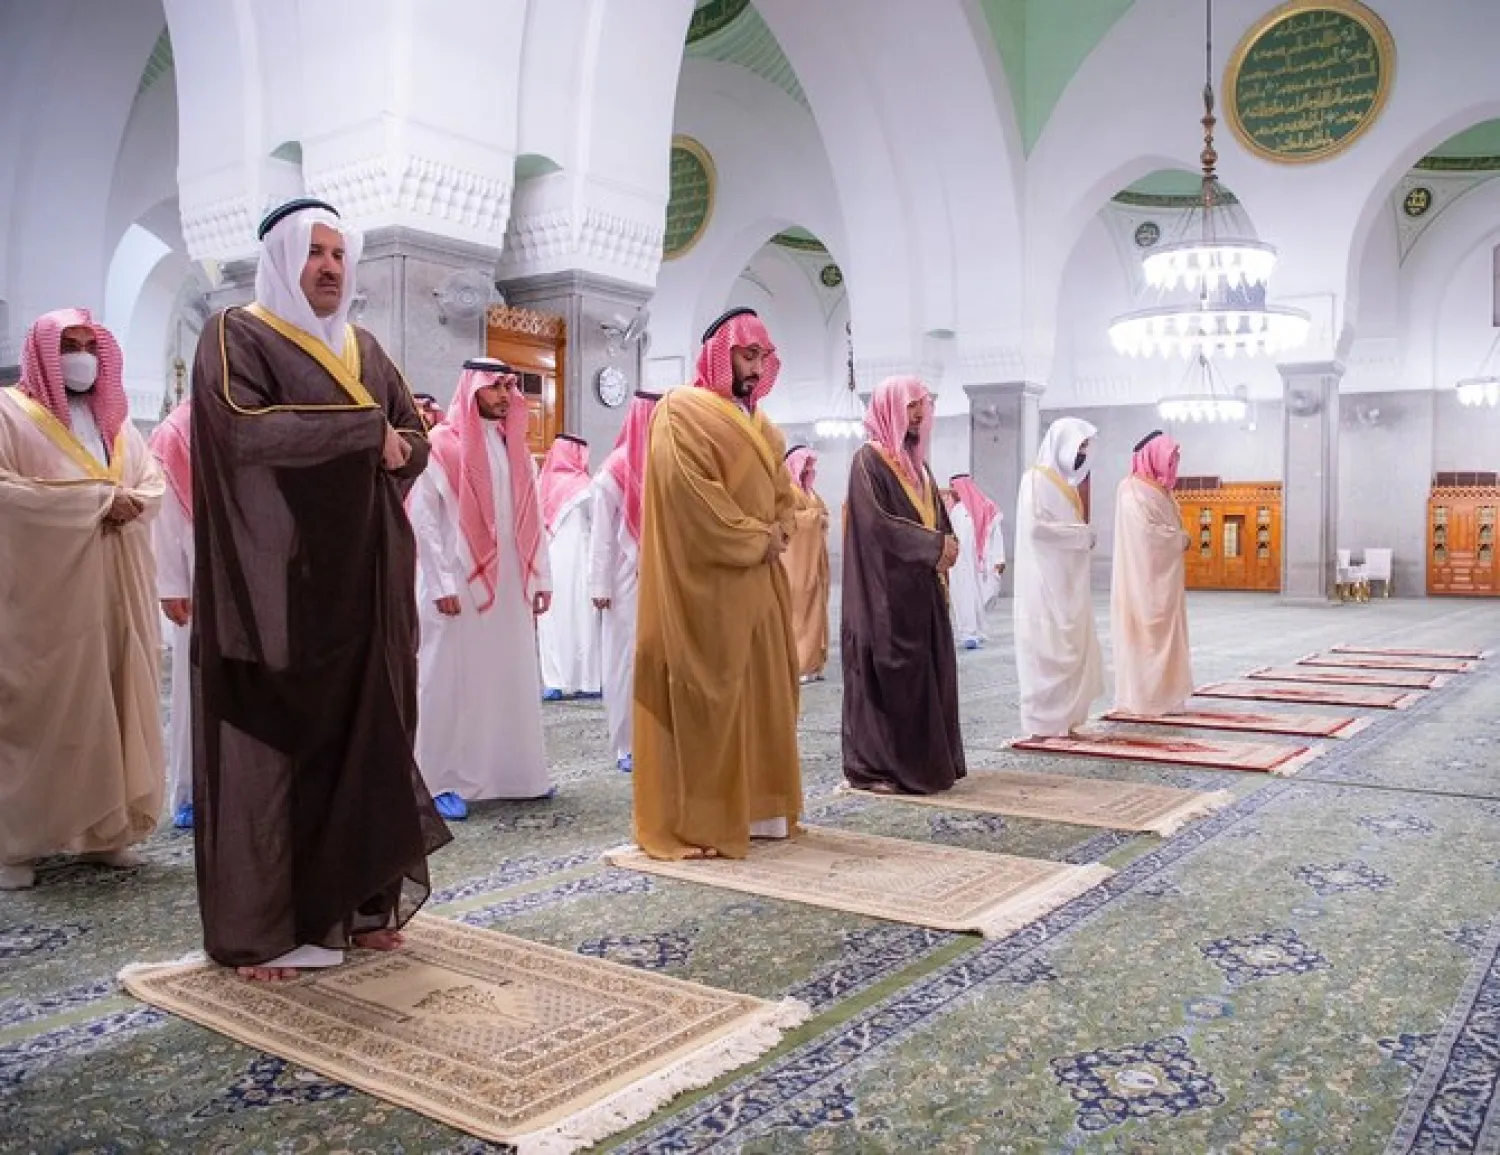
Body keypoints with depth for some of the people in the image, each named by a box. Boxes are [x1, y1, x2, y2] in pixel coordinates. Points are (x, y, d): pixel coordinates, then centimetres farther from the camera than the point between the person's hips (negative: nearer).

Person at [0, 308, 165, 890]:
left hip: (114, 590, 5)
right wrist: (97, 497, -16)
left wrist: (131, 503, -9)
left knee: (111, 701, 4)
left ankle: (105, 828, 11)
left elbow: (156, 482, 15)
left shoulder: (114, 420, 18)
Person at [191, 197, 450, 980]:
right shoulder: (235, 336, -2)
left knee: (368, 733, 7)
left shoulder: (364, 349, 18)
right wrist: (363, 430, -14)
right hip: (274, 574, -6)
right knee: (270, 743, -3)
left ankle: (360, 903, 17)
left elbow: (417, 437, 16)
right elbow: (244, 428, -19)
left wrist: (393, 449, -7)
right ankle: (257, 929, 5)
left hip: (363, 573, 6)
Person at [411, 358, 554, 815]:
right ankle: (444, 782, 6)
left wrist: (541, 577, 8)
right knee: (452, 678, -1)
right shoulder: (441, 445, -4)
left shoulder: (516, 448, 13)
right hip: (458, 584, -6)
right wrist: (443, 582, -14)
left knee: (514, 677, 9)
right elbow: (423, 518, -9)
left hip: (509, 584, 6)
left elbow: (532, 519, 13)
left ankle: (514, 772, 20)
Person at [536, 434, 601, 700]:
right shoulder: (582, 485, -6)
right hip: (576, 560, -4)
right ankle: (584, 681, 3)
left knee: (551, 619, 5)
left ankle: (552, 681, 4)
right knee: (578, 616, 1)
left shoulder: (542, 483, 5)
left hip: (546, 560, 4)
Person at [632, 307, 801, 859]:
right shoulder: (681, 410, -6)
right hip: (707, 583, -9)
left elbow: (784, 491, 22)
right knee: (706, 699, -6)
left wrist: (778, 533, 0)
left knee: (762, 693, 11)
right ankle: (694, 823, 1)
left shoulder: (757, 424, 20)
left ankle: (756, 808, 21)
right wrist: (756, 540, -14)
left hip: (759, 583, 9)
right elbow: (691, 491, -18)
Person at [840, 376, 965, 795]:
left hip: (922, 590, 8)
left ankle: (925, 759, 17)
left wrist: (946, 545, -6)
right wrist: (935, 545, -16)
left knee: (928, 671, 9)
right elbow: (878, 523, -18)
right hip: (886, 591, -8)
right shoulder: (869, 459, -8)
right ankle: (876, 765, 3)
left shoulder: (917, 461, 17)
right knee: (888, 674, -5)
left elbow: (939, 516, 16)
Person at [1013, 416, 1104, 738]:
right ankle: (1044, 723, 0)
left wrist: (1083, 537, 2)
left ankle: (1062, 718, 13)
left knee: (1072, 648, 8)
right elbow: (1036, 526, -19)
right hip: (1046, 581, -9)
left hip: (1067, 581, 9)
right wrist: (1082, 534, -12)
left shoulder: (1065, 480, 16)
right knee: (1049, 649, -6)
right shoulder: (1037, 478, -10)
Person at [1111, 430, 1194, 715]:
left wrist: (1178, 538, -1)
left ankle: (1161, 695, 15)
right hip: (1146, 577, -9)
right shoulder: (1134, 490, -13)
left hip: (1164, 577, 9)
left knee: (1162, 634, 10)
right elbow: (1147, 532, -21)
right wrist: (1181, 539, -8)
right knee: (1148, 634, -5)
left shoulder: (1160, 489, 16)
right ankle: (1145, 698, 1)